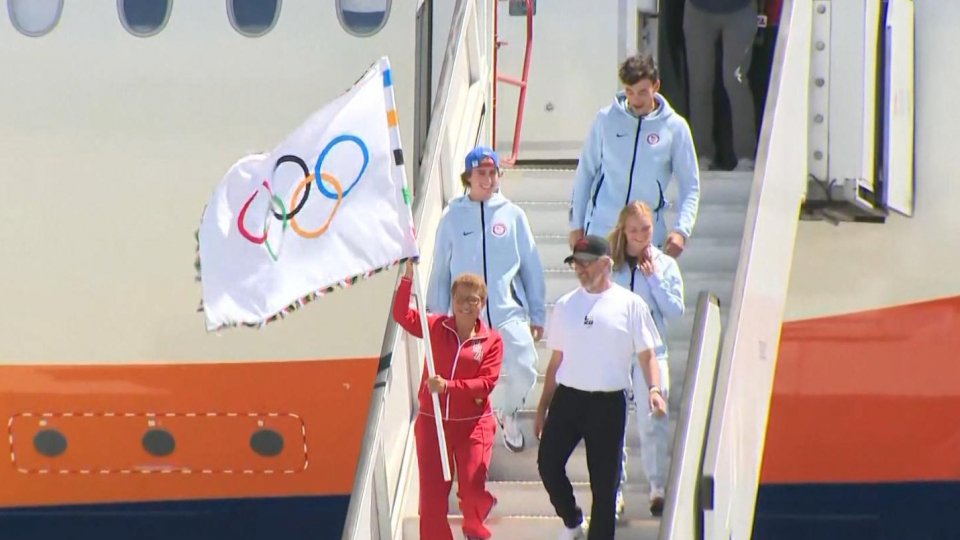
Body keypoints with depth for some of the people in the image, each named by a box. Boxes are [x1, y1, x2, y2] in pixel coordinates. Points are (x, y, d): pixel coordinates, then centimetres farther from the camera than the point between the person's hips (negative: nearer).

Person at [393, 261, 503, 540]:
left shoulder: (492, 340, -6)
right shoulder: (436, 327, 0)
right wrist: (408, 277, -21)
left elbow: (487, 383, -14)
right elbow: (402, 315, -11)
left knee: (472, 490, 0)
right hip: (432, 422, 2)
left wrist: (449, 386, -25)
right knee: (432, 493, 0)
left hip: (473, 425, -2)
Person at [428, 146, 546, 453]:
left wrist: (537, 314, 6)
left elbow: (531, 267, 7)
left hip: (509, 313, 0)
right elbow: (440, 271, 8)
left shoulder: (512, 215, 3)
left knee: (523, 373, -9)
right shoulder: (453, 218, 3)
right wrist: (437, 316, 8)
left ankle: (506, 413, 22)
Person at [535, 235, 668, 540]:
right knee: (548, 463, -4)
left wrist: (654, 389, -17)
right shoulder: (566, 306, 12)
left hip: (608, 402, -3)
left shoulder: (630, 305, 1)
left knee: (605, 481, 0)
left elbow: (647, 354, 0)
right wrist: (543, 407, 14)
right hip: (567, 398, 3)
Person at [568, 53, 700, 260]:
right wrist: (576, 225, 6)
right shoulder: (606, 119, -1)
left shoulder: (674, 127, -2)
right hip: (600, 230, 0)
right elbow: (585, 173, 7)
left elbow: (690, 186, 1)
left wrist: (681, 230, -13)